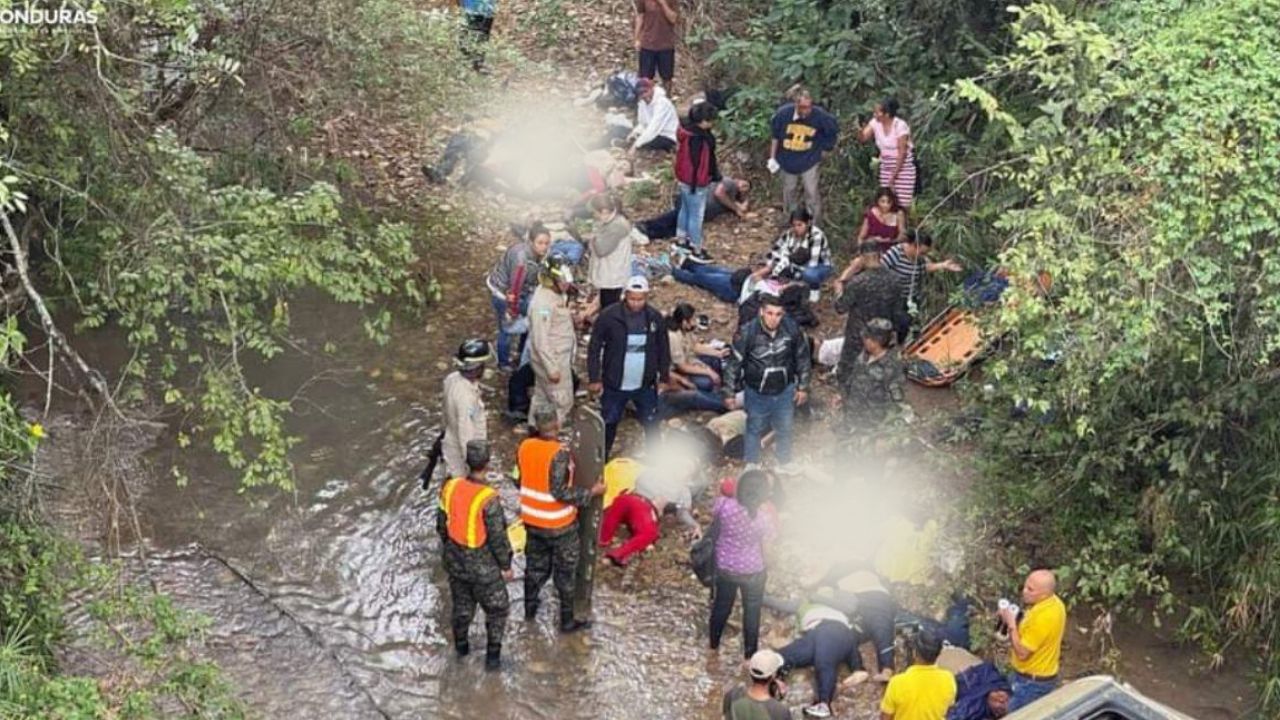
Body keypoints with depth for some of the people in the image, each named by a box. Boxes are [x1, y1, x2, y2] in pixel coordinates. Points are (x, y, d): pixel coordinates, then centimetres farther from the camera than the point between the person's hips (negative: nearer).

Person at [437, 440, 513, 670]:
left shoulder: (451, 487, -13)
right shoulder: (488, 500, -30)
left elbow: (442, 524, 1)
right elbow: (498, 537, -21)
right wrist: (506, 565, -6)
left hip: (455, 561, 5)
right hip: (483, 565, -5)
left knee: (462, 604, 26)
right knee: (497, 609, 16)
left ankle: (461, 645, 45)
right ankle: (493, 655, 23)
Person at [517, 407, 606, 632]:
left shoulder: (524, 447, -6)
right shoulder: (559, 453, -26)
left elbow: (520, 480, 5)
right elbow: (560, 492, -27)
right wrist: (591, 493, -18)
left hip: (532, 519, 6)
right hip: (559, 524, -6)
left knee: (535, 565, 24)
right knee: (565, 573, 10)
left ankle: (530, 609, 39)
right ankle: (568, 620, 20)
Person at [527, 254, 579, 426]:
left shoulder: (557, 293, 0)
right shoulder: (542, 303, -30)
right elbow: (540, 341, -27)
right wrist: (552, 369, -25)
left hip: (559, 356, 9)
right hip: (551, 360, -9)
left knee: (542, 396, 22)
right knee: (562, 401, 1)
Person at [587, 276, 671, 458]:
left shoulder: (655, 318, -7)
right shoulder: (608, 316, -16)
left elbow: (663, 350, 6)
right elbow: (594, 348, -8)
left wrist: (665, 376, 9)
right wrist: (594, 379, -9)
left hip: (646, 385, 2)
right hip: (615, 385, -2)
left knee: (651, 423, 15)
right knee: (608, 424, 11)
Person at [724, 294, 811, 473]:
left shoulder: (792, 329, -18)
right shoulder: (747, 333, -25)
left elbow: (802, 357, -1)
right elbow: (734, 363, -12)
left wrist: (803, 386, 6)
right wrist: (729, 392, -6)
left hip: (785, 391, 2)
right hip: (757, 392, -2)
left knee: (785, 429, 20)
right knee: (755, 429, 19)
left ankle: (785, 462, 44)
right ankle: (751, 464, 42)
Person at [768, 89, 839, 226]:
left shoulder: (819, 115, -26)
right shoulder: (783, 113, -23)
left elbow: (834, 130, -5)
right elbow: (775, 136, -6)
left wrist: (824, 147, 1)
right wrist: (772, 158, 0)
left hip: (809, 161, -2)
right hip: (787, 160, 2)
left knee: (812, 193, 1)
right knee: (788, 191, 20)